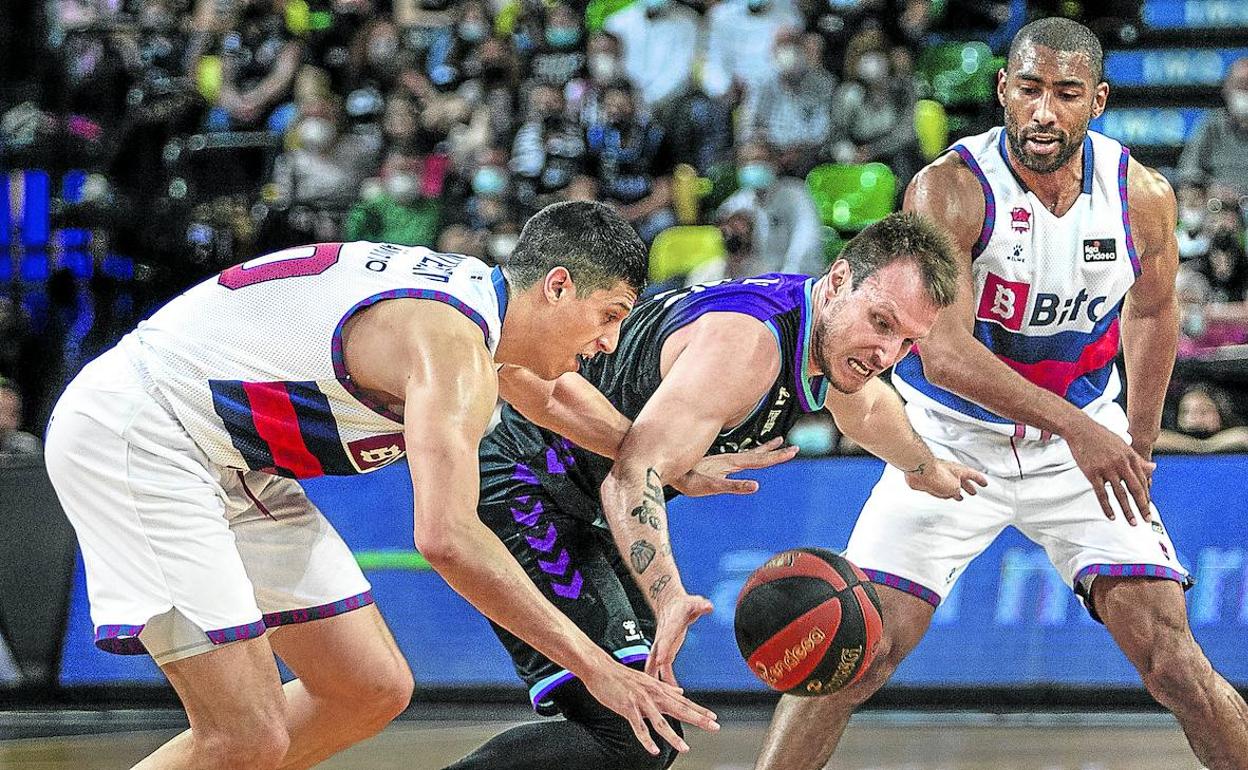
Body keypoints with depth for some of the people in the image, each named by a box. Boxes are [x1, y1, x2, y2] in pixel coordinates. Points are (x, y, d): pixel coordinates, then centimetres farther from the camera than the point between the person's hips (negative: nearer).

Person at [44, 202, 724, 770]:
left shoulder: (474, 291, 9)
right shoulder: (453, 344, -22)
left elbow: (550, 394, 33)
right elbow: (448, 538, -33)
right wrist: (594, 665, -29)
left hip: (223, 462, 10)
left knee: (374, 692, 8)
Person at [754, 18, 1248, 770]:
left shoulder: (1143, 197, -9)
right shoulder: (949, 191, -22)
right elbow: (943, 351, -32)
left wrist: (1140, 445, 15)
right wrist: (1074, 427, -40)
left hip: (1088, 441, 2)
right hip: (954, 441, -2)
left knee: (1175, 665, -6)